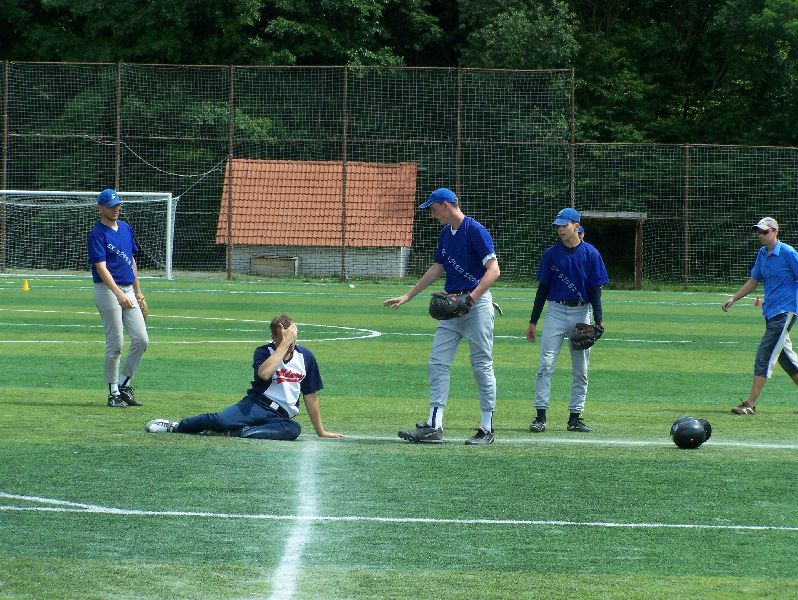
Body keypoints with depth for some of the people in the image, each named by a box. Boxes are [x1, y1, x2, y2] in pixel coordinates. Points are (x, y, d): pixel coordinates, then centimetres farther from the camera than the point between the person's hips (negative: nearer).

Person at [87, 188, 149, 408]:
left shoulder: (125, 228, 15)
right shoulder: (97, 234, -9)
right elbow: (101, 268, -19)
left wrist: (138, 292, 21)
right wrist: (119, 294, -29)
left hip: (128, 290, 7)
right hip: (108, 290, -7)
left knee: (141, 340, 0)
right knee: (115, 344, -5)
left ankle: (124, 384, 13)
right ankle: (114, 393, 4)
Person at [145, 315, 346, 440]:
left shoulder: (306, 357, 10)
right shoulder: (264, 352, 1)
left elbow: (311, 396, 17)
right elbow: (264, 373, -24)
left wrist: (321, 431, 18)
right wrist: (285, 344, -19)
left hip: (281, 417, 2)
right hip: (257, 404, -2)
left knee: (293, 429, -37)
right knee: (222, 420, -31)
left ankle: (239, 433, -36)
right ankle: (176, 426, -10)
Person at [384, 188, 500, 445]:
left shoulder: (475, 231, -12)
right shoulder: (445, 234, 14)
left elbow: (493, 270, -18)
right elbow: (437, 269, 24)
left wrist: (470, 298, -26)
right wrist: (408, 296, 25)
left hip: (477, 304, -9)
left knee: (482, 365, -3)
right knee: (437, 363, 1)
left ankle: (487, 429, 4)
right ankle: (433, 426, 1)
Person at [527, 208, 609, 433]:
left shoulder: (590, 254, 0)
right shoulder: (551, 254, 4)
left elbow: (596, 289, 0)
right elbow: (543, 288, 7)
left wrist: (598, 320, -9)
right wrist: (533, 321, 5)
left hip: (582, 313, 0)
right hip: (556, 311, 0)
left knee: (580, 369, 4)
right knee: (546, 364, -10)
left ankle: (575, 418, 11)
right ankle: (540, 416, -10)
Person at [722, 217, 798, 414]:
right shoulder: (762, 254, 12)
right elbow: (753, 281, 22)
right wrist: (733, 299, 15)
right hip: (771, 312, 8)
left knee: (765, 356, -12)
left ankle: (750, 404, -13)